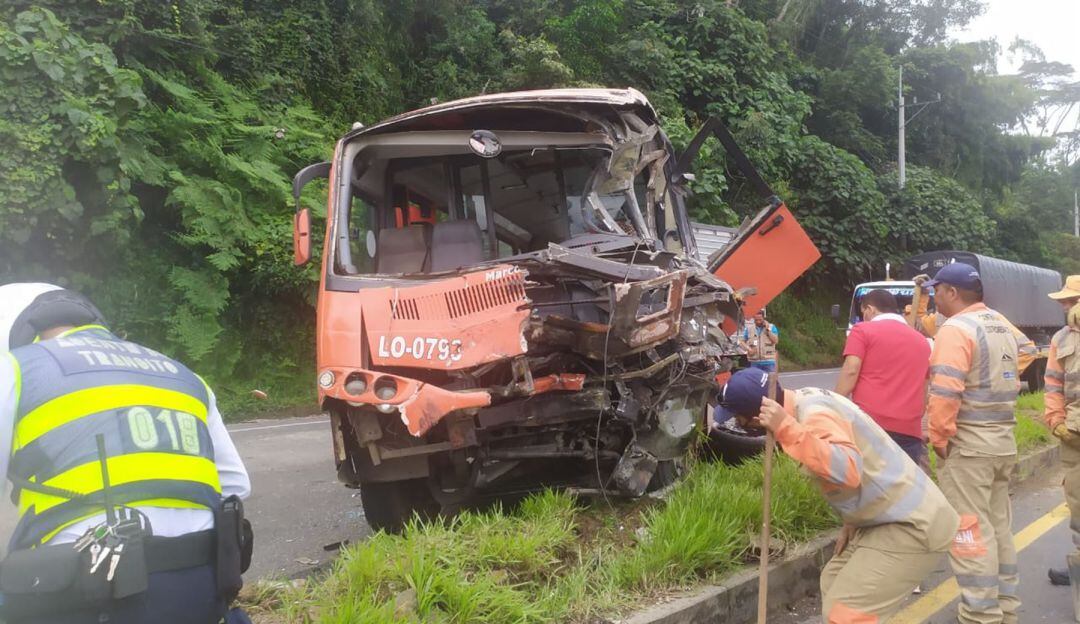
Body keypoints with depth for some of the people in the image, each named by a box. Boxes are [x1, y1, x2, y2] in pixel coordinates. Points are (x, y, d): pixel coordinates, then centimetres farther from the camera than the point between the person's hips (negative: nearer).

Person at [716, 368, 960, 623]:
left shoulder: (815, 416, -25)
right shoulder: (807, 400, 5)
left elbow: (848, 470, -42)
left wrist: (787, 428, -42)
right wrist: (852, 524, 15)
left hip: (913, 526, -10)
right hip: (892, 516, 10)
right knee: (834, 584, 20)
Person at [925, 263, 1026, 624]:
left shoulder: (956, 329, -15)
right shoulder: (1002, 326, 14)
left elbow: (945, 392, -23)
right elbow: (1008, 382, 17)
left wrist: (939, 436, -13)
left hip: (967, 444, -9)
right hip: (1002, 440, 9)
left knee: (970, 530, -2)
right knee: (998, 525, 16)